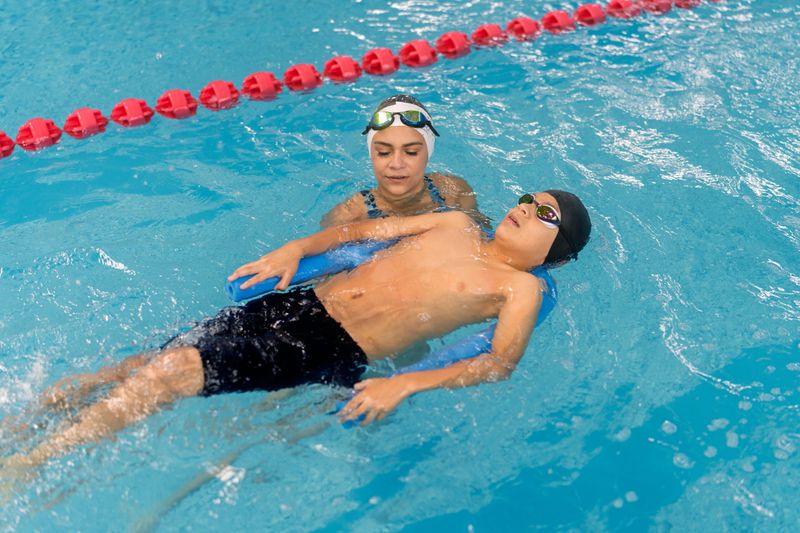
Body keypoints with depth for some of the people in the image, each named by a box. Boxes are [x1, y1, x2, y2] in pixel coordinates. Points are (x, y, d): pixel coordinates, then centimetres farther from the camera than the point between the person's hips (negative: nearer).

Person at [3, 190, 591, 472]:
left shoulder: (521, 287, 3)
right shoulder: (457, 224, 19)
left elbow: (501, 362, -12)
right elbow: (365, 229, 19)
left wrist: (404, 385, -24)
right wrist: (296, 248, 3)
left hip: (335, 353, -5)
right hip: (303, 302, 5)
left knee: (167, 375, -15)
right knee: (150, 364, -4)